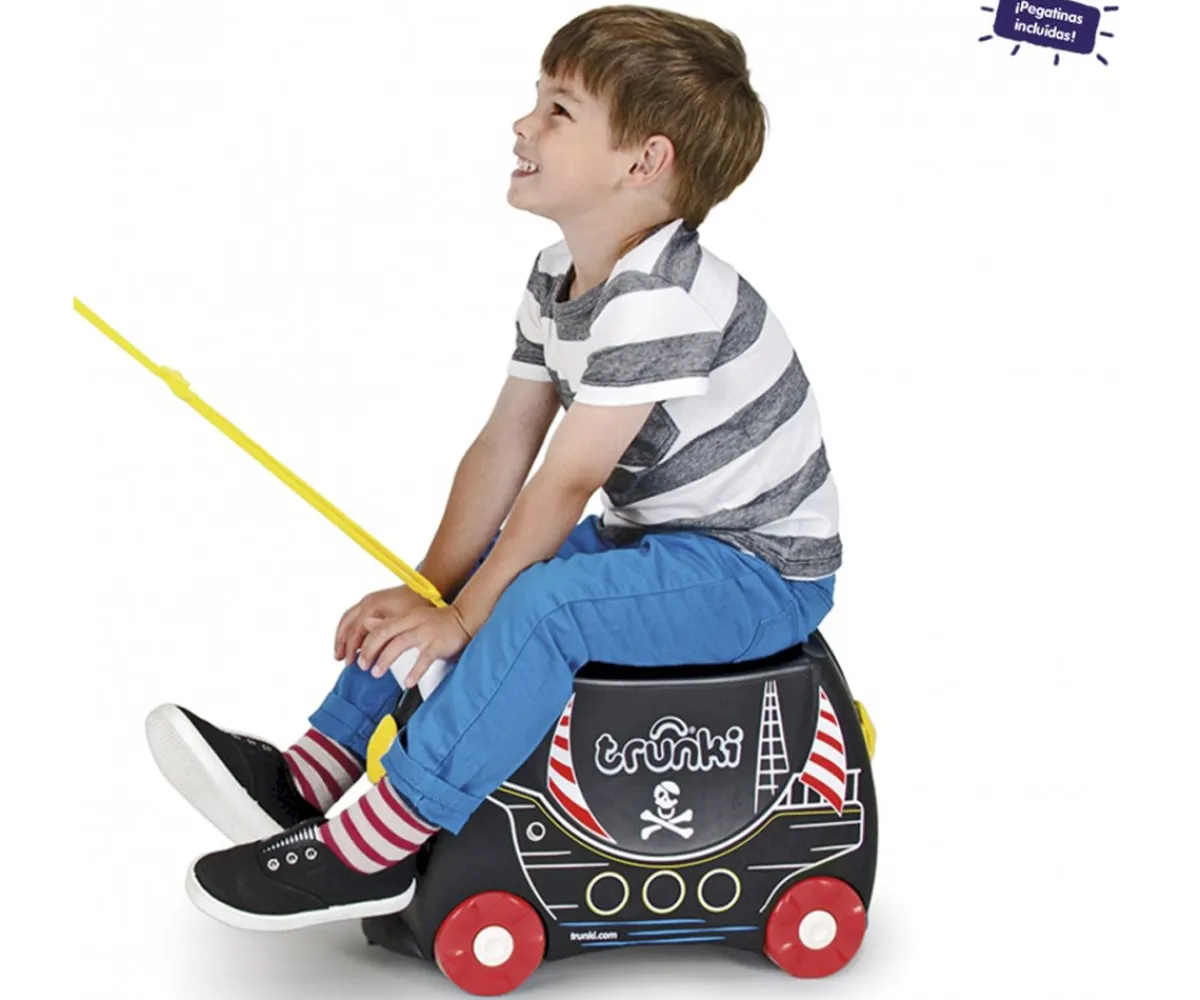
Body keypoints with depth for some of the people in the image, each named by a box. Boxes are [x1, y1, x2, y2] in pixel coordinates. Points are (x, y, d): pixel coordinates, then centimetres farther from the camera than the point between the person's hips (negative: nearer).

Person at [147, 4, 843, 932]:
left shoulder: (659, 300, -27)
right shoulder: (558, 280, 4)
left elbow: (566, 482, -26)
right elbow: (505, 446, 3)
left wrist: (463, 617, -20)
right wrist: (435, 588, -4)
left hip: (762, 571, -10)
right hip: (655, 538, 10)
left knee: (542, 602, -31)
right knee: (432, 595, 7)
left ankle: (377, 846, -23)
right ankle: (315, 774, 8)